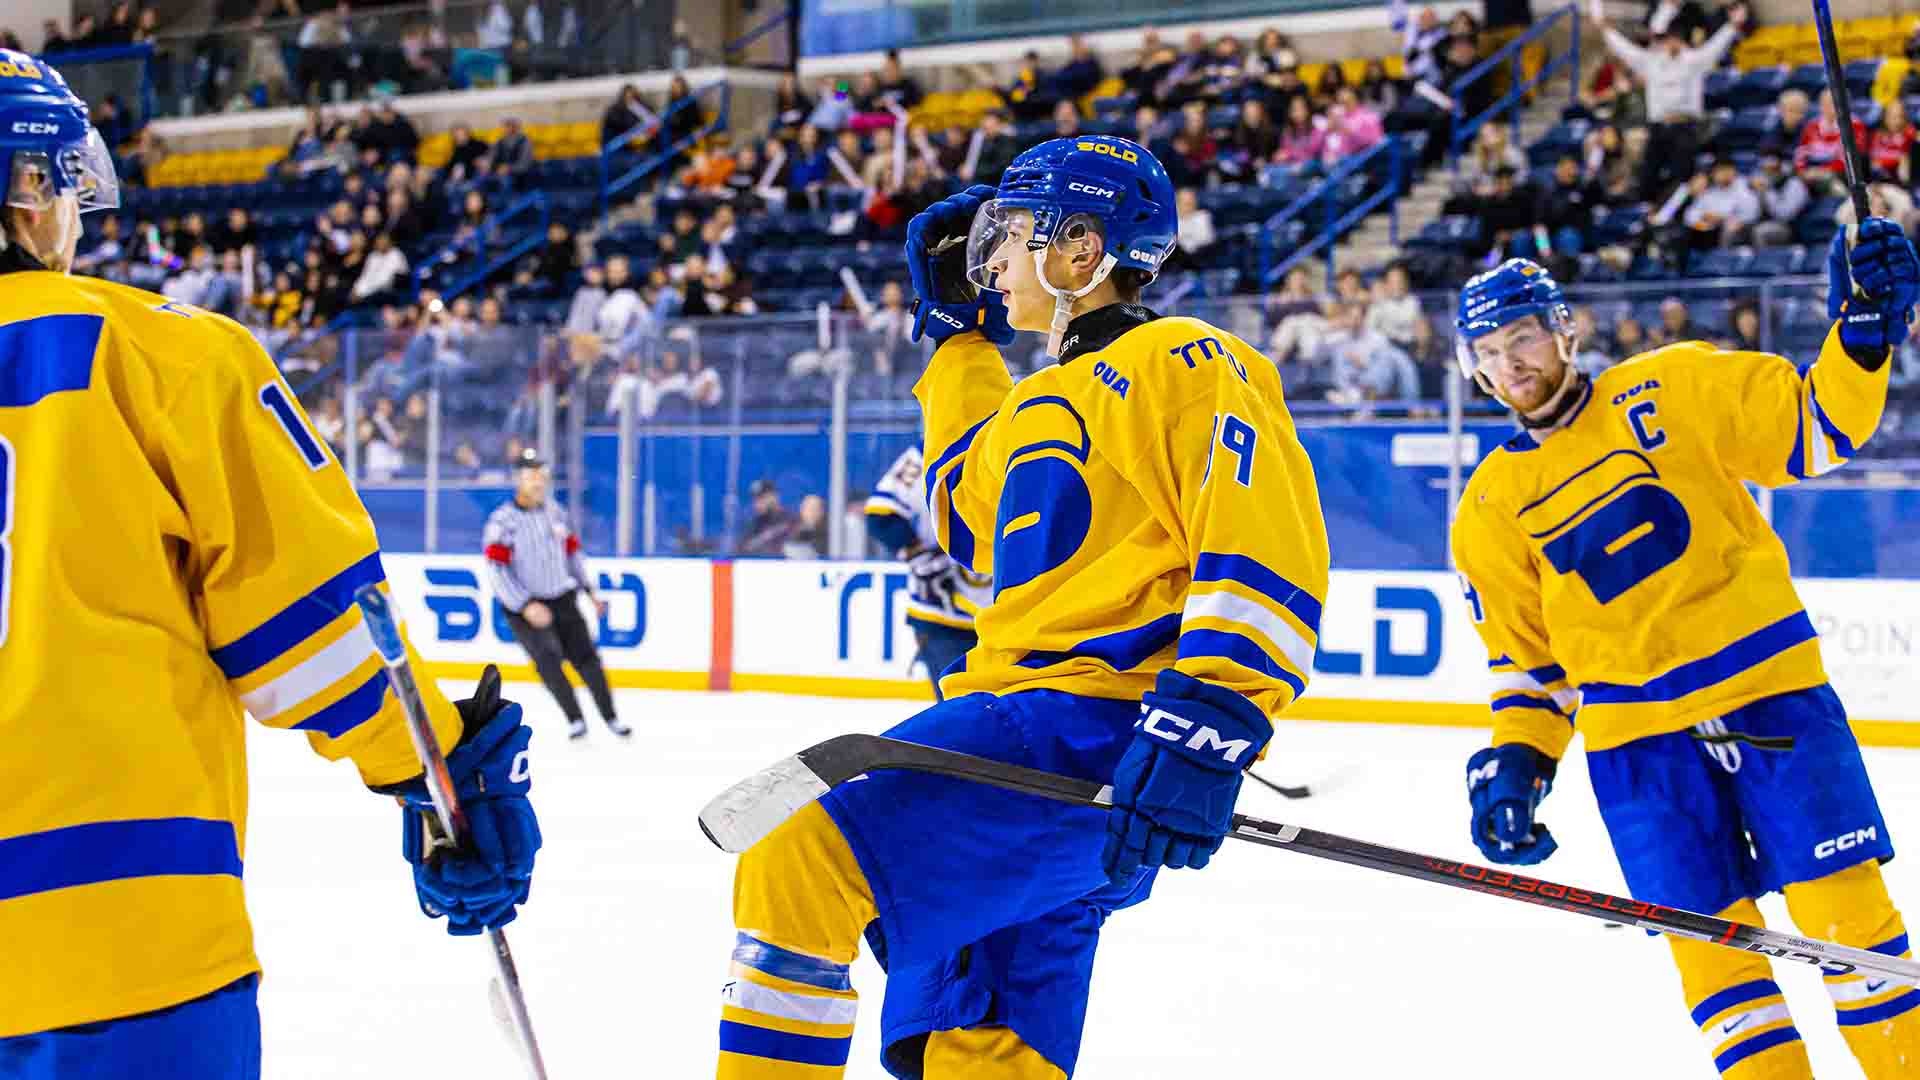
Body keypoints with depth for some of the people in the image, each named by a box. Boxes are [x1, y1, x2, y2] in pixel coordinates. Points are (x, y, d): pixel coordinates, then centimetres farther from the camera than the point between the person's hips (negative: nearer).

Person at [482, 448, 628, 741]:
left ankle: (610, 718, 17)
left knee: (586, 655, 3)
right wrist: (526, 606, -24)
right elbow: (496, 571, -19)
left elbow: (572, 551, 17)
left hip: (562, 598, 5)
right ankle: (575, 719, -6)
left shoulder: (554, 511, 3)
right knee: (548, 657, -19)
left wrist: (589, 590, 14)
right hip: (524, 605, -5)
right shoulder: (502, 520, -15)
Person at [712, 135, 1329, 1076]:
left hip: (1097, 734, -10)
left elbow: (1268, 548, -17)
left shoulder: (1177, 362, -4)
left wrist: (1209, 722, -29)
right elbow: (968, 514, 44)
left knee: (798, 870, -24)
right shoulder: (1043, 399, 26)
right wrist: (957, 330, 38)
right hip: (1020, 722, 10)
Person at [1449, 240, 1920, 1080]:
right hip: (1637, 737, 2)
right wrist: (1515, 763, -1)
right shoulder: (1490, 508, 7)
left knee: (1844, 904, -5)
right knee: (1710, 943, -3)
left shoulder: (1673, 389, 1)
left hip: (1771, 691, -1)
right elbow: (1524, 654, 13)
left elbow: (1814, 428, 0)